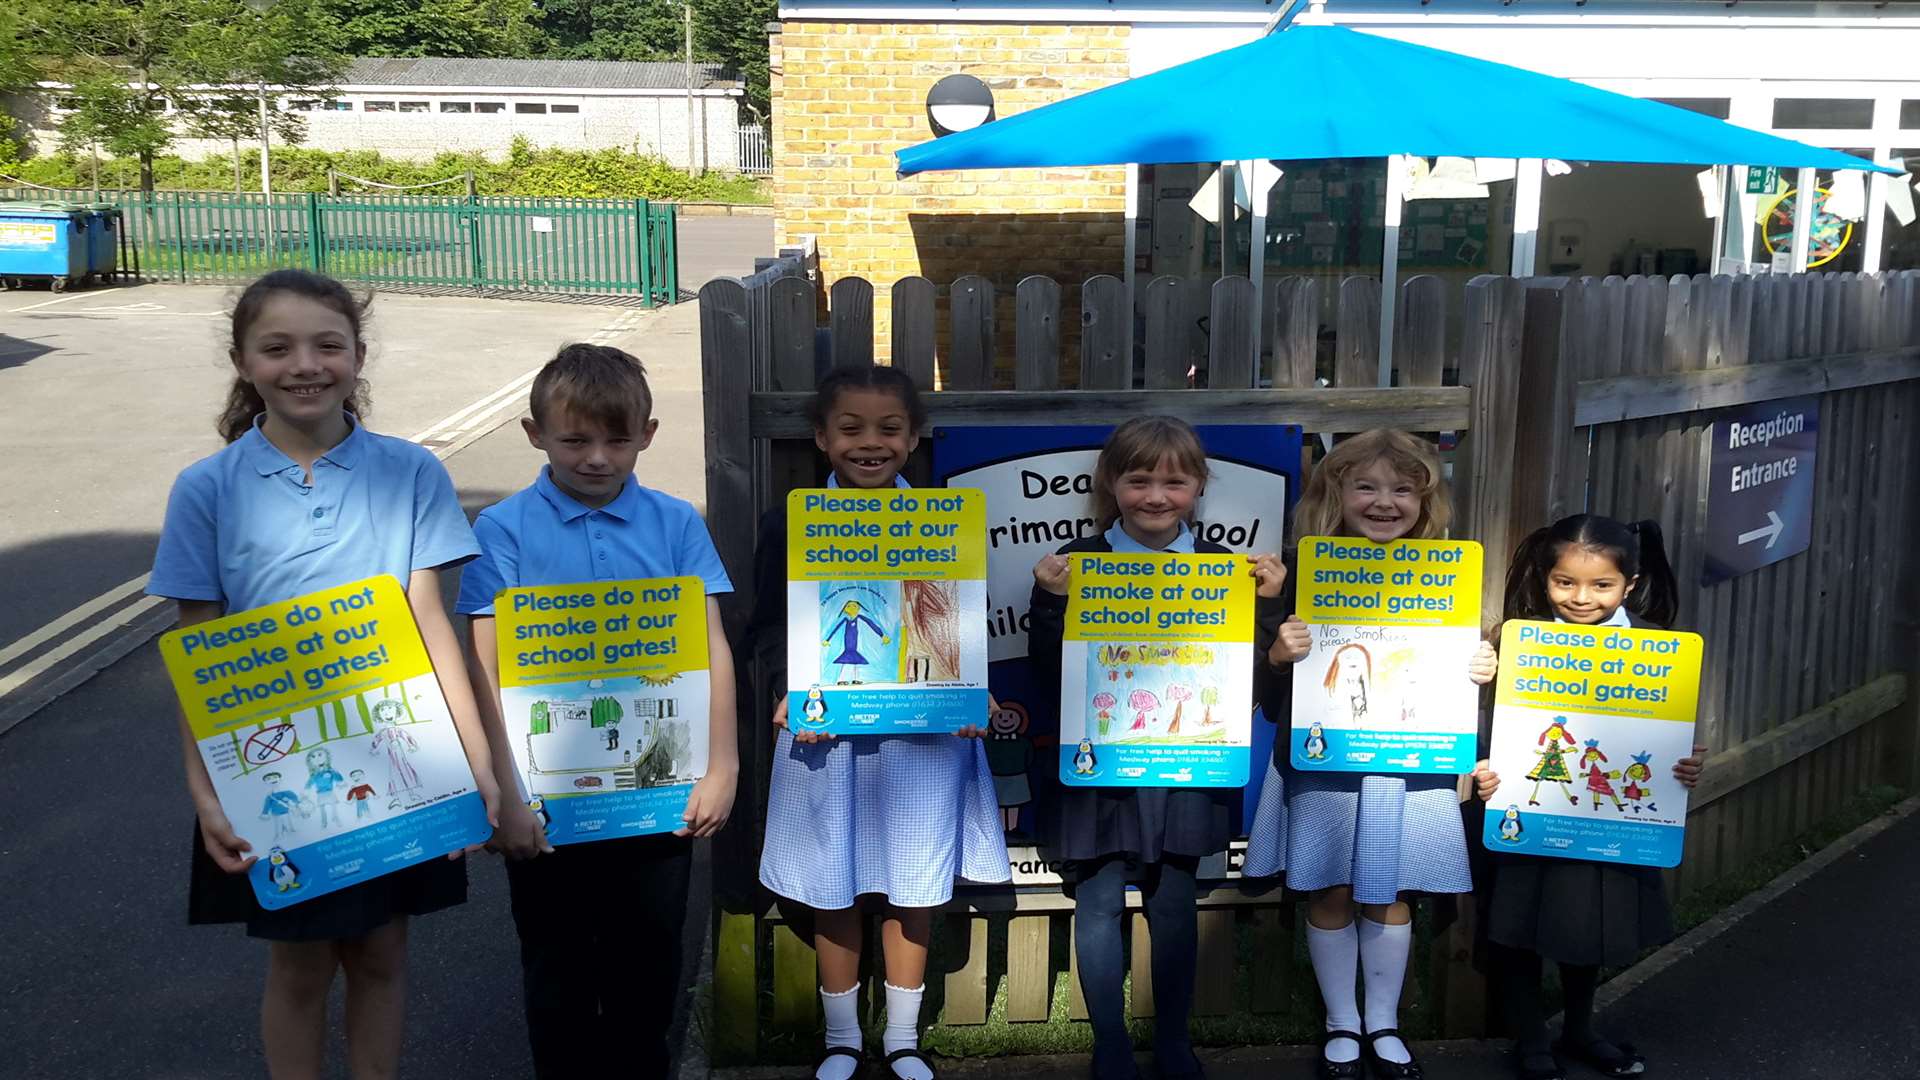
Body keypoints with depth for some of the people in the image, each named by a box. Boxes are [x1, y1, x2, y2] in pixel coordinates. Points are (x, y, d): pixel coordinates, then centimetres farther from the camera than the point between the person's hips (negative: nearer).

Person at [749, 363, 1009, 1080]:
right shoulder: (789, 524, -1)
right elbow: (768, 627, 1)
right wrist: (788, 693, -16)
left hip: (923, 733, 1)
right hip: (827, 733, -1)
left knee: (914, 889, 10)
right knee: (832, 891, 10)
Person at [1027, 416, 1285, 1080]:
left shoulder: (1223, 566, 1)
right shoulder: (1079, 562, -5)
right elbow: (1047, 672, -7)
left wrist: (1267, 603, -12)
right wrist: (1051, 600, -20)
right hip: (1102, 762, -1)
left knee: (1174, 901, 13)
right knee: (1099, 903, 6)